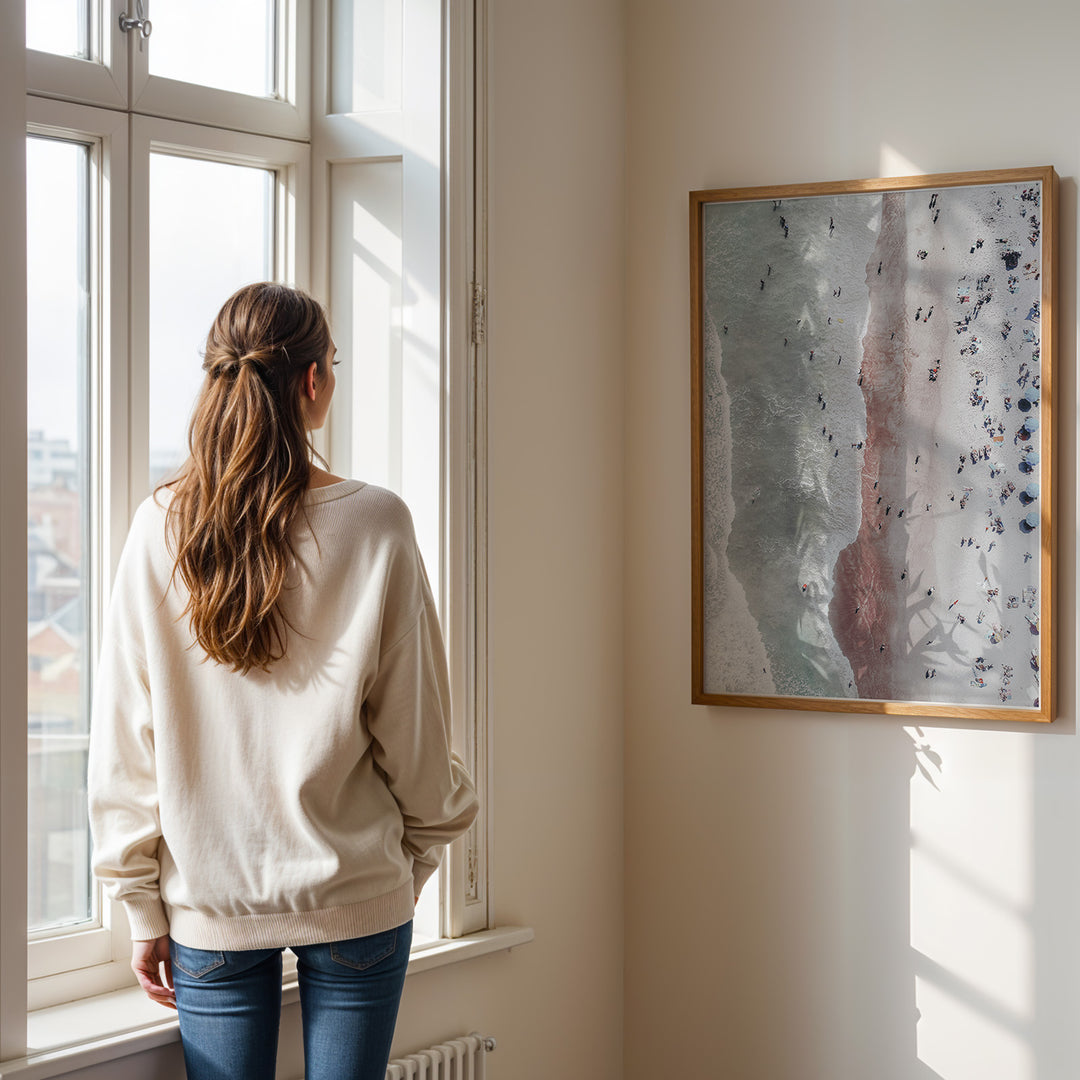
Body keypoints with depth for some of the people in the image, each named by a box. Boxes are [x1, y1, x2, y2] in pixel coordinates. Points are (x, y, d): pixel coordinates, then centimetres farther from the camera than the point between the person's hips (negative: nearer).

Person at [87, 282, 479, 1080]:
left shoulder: (160, 530, -5)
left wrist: (143, 907, 6)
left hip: (209, 901, 2)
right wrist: (421, 852, 13)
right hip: (356, 894, -1)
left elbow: (125, 742, -2)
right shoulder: (375, 526, -10)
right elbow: (414, 732, -4)